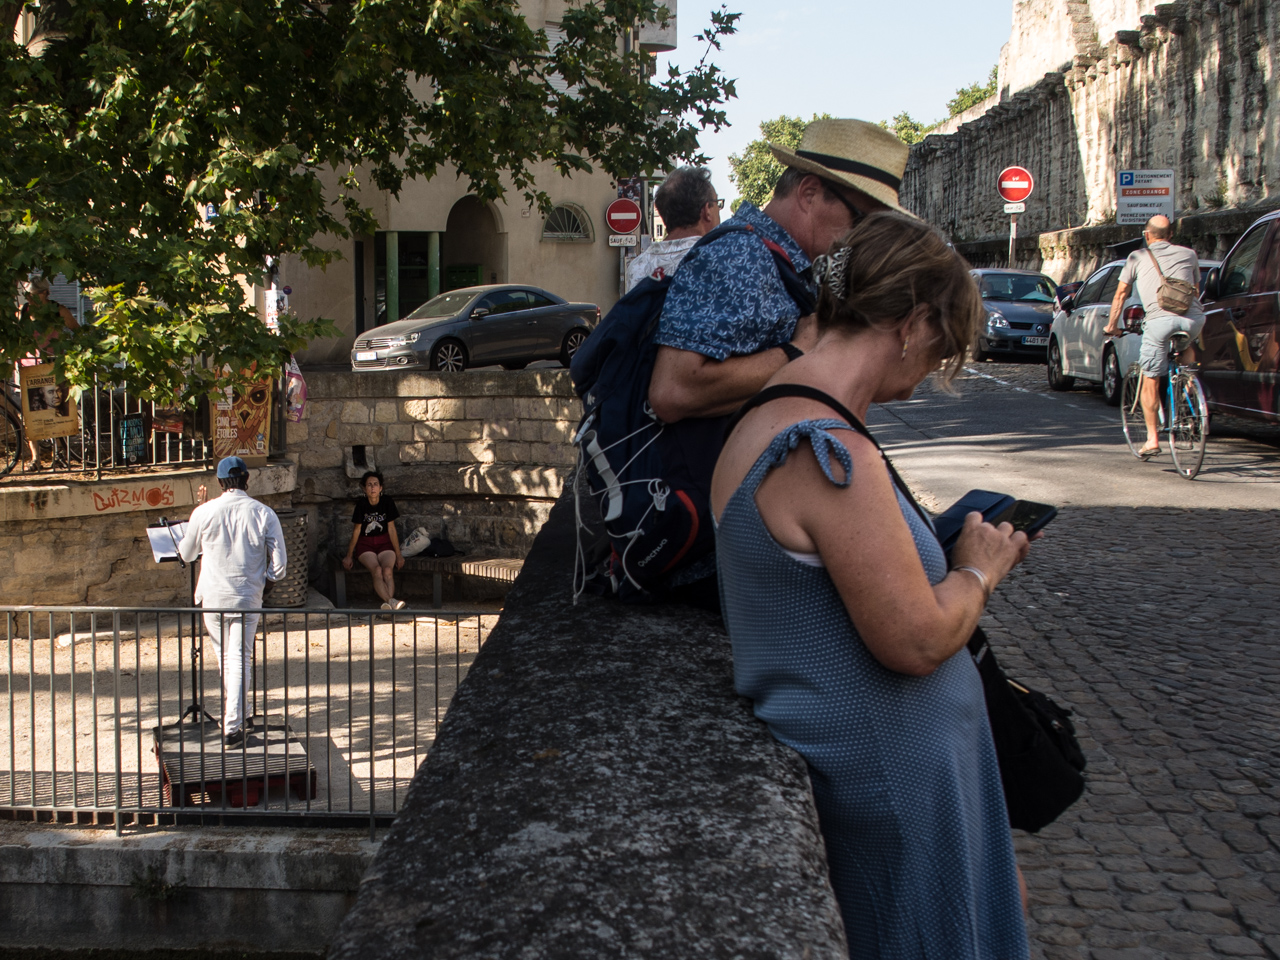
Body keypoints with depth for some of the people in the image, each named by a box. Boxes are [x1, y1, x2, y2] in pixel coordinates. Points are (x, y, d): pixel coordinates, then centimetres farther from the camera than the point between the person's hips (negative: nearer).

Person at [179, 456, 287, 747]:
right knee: (240, 660, 4)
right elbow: (279, 563, -7)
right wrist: (267, 578, 15)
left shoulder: (204, 512, -6)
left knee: (224, 657, 19)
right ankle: (232, 727, -2)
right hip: (248, 598, -1)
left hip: (213, 596, 1)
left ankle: (233, 718, 33)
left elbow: (186, 554, 9)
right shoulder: (264, 514, -7)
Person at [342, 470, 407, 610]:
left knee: (387, 570, -29)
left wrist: (398, 554, 3)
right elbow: (357, 530, 0)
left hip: (384, 542, 1)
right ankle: (391, 601, -51)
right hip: (365, 544, -1)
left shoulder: (387, 502, -4)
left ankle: (387, 605, -47)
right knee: (376, 570, -31)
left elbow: (391, 529, 2)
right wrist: (349, 556, 3)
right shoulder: (361, 504, -7)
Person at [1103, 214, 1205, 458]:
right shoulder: (1188, 254, 24)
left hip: (1159, 320, -3)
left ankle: (1152, 439, 5)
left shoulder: (1138, 257, 19)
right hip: (1194, 319, 3)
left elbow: (1121, 294, 23)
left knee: (1150, 381, 8)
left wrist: (1112, 325, 34)